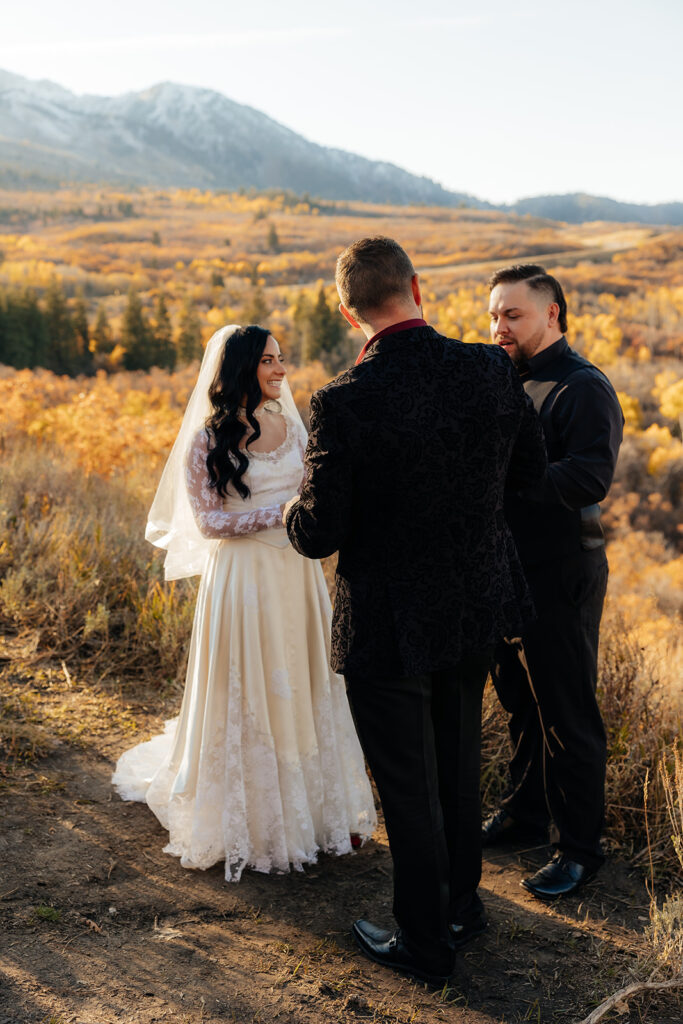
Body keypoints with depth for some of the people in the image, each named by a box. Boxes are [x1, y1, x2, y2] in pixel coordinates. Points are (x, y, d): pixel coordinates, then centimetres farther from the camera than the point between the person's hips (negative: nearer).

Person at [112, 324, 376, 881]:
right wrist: (278, 512, -18)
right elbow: (208, 521, -10)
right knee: (247, 696, 4)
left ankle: (310, 805, 27)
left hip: (298, 575, 5)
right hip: (243, 579, -5)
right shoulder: (208, 438, -7)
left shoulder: (290, 424, 8)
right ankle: (249, 819, 21)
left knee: (303, 688, 12)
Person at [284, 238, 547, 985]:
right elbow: (530, 469, 5)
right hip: (477, 608, 5)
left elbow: (318, 535, -19)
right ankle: (462, 904, 44)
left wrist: (292, 511, 3)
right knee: (458, 763, 25)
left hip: (389, 623, -5)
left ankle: (425, 944, 31)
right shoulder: (491, 370, -10)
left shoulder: (344, 403, -23)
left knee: (408, 788, 12)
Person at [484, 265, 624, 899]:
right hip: (506, 567, 8)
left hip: (561, 574, -8)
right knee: (520, 703, 21)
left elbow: (588, 478, -27)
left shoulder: (583, 388, -14)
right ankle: (524, 811, 39)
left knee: (567, 716, 2)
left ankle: (579, 847, 18)